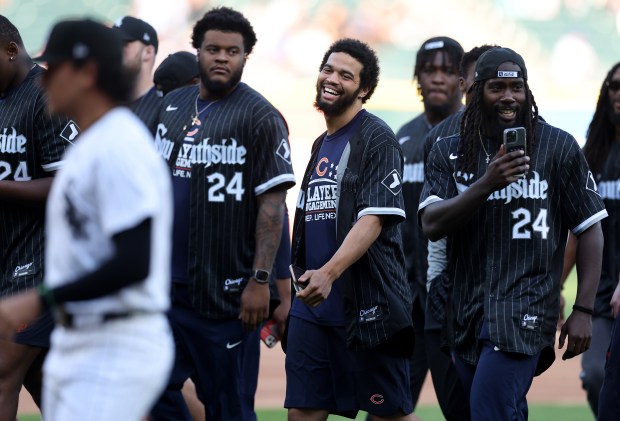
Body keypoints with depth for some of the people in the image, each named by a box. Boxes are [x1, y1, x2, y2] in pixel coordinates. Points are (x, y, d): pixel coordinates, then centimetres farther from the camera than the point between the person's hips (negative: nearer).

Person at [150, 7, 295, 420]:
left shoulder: (259, 117, -6)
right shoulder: (173, 105, 13)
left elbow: (272, 203, -11)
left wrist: (260, 280, -17)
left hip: (222, 290, -6)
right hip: (163, 284, 6)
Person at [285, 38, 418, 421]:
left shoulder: (377, 138, -6)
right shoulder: (322, 145, 19)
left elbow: (374, 219, -17)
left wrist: (329, 273, -28)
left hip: (364, 303, -8)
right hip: (312, 304, 8)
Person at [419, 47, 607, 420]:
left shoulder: (559, 147, -1)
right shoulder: (449, 152, 7)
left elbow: (590, 230, 1)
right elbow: (431, 225, -5)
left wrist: (584, 311, -5)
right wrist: (487, 184, -20)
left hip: (525, 310, -4)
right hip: (468, 314, 4)